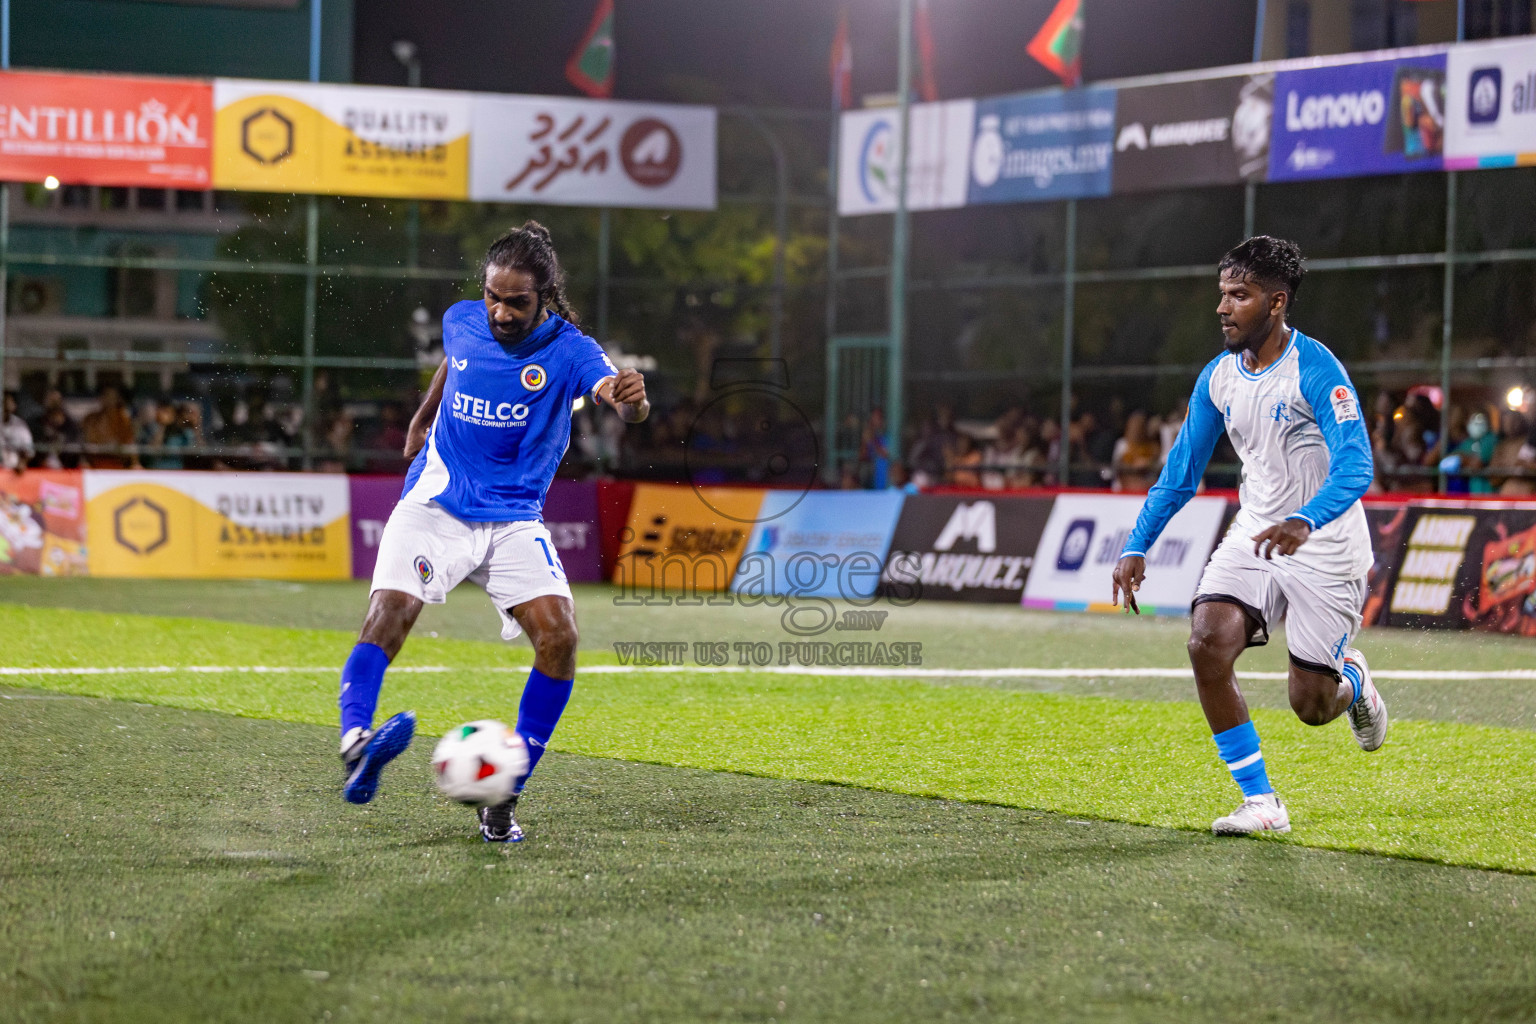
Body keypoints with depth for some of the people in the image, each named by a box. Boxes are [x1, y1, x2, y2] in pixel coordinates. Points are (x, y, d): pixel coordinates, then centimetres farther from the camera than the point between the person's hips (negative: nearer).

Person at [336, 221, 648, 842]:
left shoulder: (567, 349, -11)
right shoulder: (461, 322, 0)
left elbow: (617, 397, -32)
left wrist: (630, 399, -55)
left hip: (514, 521, -1)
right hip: (435, 506, 1)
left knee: (559, 636, -18)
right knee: (389, 612, -26)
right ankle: (354, 741, -45)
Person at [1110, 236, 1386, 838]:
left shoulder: (1315, 370, -19)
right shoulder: (1219, 377, 2)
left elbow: (1355, 466, -29)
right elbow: (1180, 474, 11)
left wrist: (1304, 523, -47)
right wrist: (1136, 548, 1)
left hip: (1324, 547, -5)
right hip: (1254, 536, 5)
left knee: (1311, 706, -4)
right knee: (1207, 646, -20)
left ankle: (1352, 681, 36)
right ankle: (1261, 804, -10)